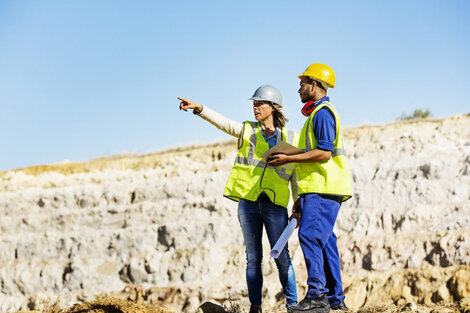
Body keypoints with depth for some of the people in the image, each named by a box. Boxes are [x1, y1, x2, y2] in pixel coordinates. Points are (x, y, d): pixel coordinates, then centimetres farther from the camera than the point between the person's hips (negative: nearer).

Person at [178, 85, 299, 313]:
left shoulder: (290, 138, 9)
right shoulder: (247, 130, 12)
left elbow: (296, 175, 10)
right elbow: (222, 122, -4)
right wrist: (199, 109, -22)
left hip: (275, 204, -1)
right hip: (248, 202, 1)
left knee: (281, 256, -3)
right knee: (253, 257, 4)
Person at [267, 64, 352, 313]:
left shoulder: (322, 112, -8)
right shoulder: (318, 114, 25)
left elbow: (324, 153, -20)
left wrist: (288, 159, -15)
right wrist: (301, 198, 25)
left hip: (323, 190, -10)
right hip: (319, 190, 10)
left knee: (309, 236, -17)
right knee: (324, 241, 8)